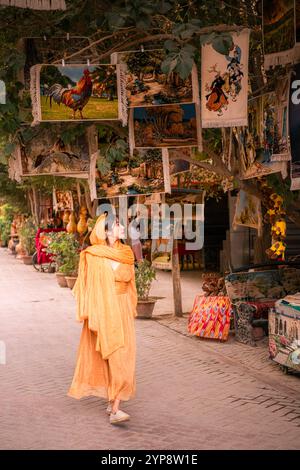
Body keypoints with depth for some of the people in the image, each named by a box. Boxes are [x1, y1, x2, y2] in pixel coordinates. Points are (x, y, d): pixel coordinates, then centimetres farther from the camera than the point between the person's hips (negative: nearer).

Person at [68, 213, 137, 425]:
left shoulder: (126, 253, 6)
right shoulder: (94, 256, -10)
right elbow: (92, 287, -10)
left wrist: (131, 310, 14)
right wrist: (93, 318, -13)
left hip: (123, 311, 6)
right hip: (105, 311, -5)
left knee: (123, 357, 5)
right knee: (115, 358, -10)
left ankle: (113, 402, 14)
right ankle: (115, 410, -6)